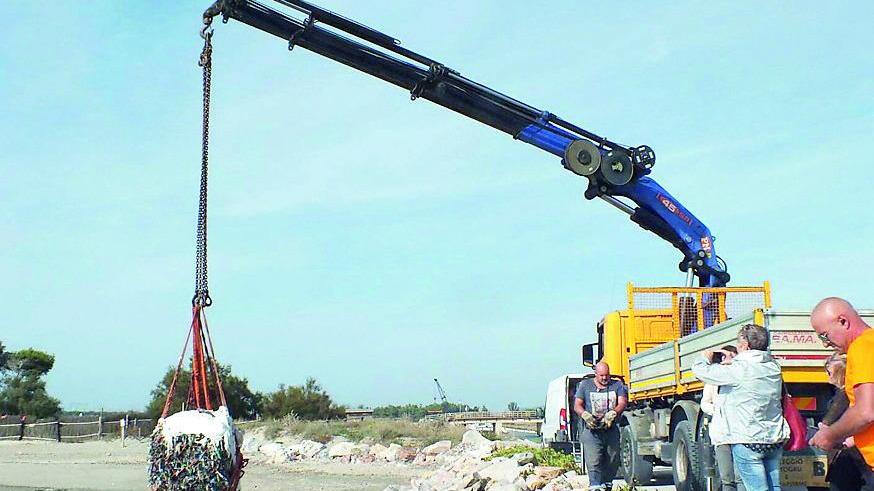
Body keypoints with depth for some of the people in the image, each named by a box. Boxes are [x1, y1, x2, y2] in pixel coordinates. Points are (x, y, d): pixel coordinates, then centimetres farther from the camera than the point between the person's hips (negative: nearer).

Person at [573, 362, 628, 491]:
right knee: (593, 461, -13)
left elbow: (622, 403, -3)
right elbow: (577, 406, 5)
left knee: (612, 461, 7)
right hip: (592, 431, -2)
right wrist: (585, 415, -17)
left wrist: (612, 413, -24)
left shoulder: (617, 385, 10)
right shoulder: (585, 385, 8)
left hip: (611, 430, 2)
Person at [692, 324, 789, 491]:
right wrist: (734, 359, 30)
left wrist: (706, 357, 11)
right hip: (774, 440, 7)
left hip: (747, 441, -7)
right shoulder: (773, 367, 6)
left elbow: (701, 370, -10)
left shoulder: (738, 370, -16)